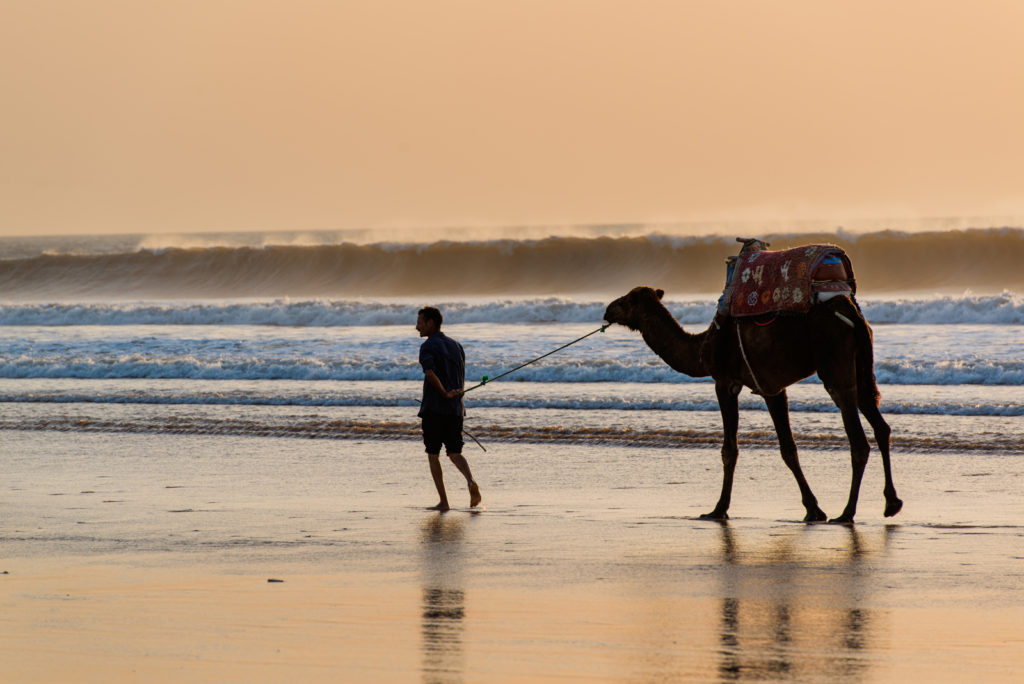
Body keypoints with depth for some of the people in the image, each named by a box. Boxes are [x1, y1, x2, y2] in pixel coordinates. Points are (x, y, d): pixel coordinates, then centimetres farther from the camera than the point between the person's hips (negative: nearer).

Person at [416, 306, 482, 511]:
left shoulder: (428, 347, -9)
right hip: (455, 409, 6)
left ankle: (443, 502, -1)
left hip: (434, 409, -6)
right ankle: (471, 481, -18)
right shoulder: (456, 346, 14)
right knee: (454, 453, 11)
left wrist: (445, 394, -17)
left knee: (433, 455, 4)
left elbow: (430, 374, -26)